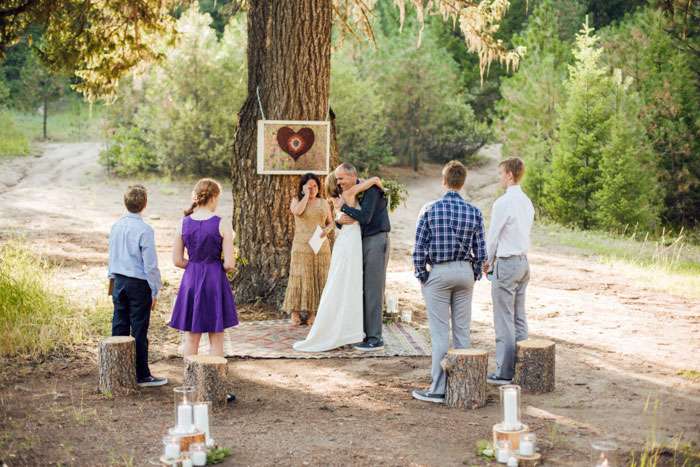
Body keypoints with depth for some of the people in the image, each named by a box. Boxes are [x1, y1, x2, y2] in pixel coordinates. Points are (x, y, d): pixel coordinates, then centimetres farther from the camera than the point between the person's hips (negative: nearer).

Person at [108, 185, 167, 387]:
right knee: (139, 330, 0)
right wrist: (154, 291, -6)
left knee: (119, 327, 12)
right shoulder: (145, 230, -16)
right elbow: (150, 264, -13)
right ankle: (142, 375, 6)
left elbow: (112, 256, 14)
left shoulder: (116, 226, 4)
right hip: (139, 283, -6)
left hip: (119, 281, 6)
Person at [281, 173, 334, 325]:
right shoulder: (297, 200, 7)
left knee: (318, 277, -1)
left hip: (320, 246, 3)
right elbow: (298, 211, -15)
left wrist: (327, 230, -6)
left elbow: (330, 223, 16)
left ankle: (312, 312, 4)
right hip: (302, 245, -2)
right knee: (300, 277, -6)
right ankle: (295, 310, 1)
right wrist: (306, 195, -7)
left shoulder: (324, 203, 14)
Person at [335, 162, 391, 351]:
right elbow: (342, 222, 14)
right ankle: (369, 334, 15)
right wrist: (340, 220, -10)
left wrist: (343, 207, -13)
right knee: (363, 290, 9)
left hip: (376, 241, -9)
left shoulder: (370, 189, -13)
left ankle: (375, 339, -4)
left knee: (373, 290, -8)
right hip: (363, 243, 9)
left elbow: (365, 217, -24)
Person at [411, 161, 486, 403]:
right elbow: (480, 251, 3)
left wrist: (422, 277, 2)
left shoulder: (430, 210, -7)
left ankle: (438, 389, -1)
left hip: (439, 273, -3)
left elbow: (419, 248, -8)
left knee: (440, 333, -2)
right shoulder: (474, 213, 1)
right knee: (462, 330, 10)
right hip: (465, 272, 3)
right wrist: (473, 276, 15)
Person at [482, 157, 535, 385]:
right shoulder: (527, 202, 10)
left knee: (504, 321, -4)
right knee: (519, 318, 13)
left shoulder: (503, 203, -16)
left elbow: (492, 236, -11)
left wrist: (488, 263, 5)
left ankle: (504, 372, -1)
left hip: (506, 264, -9)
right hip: (523, 261, 9)